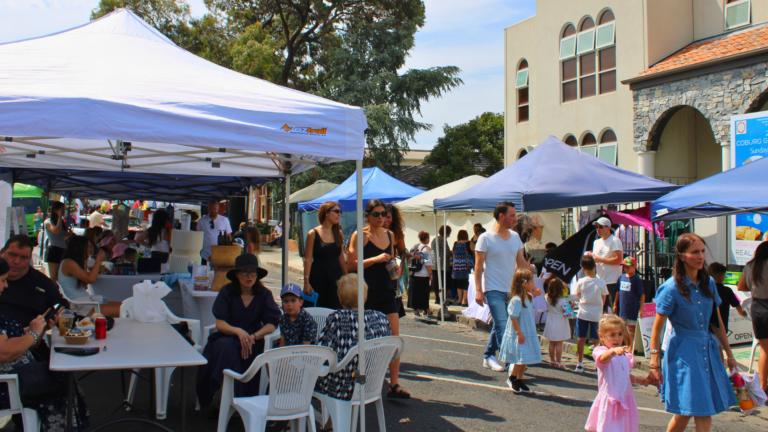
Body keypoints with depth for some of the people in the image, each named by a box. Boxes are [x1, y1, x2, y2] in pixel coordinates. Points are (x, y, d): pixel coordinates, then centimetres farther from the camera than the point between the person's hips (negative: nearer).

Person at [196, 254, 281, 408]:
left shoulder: (264, 294, 0)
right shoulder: (227, 291, -1)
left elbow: (272, 324, -6)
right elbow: (219, 323, -7)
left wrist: (253, 336, -20)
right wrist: (238, 331, -26)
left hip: (253, 342, -1)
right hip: (226, 337, 1)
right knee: (226, 346, -33)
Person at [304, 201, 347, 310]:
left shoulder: (338, 234, 9)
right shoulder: (313, 234, -5)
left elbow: (341, 257, 13)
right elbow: (308, 259, -7)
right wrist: (306, 283, -12)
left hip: (336, 278, 4)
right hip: (318, 278, -4)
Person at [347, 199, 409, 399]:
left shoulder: (389, 235, 13)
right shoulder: (359, 235, -4)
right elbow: (351, 264, -11)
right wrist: (375, 259, -19)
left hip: (387, 292, 5)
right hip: (367, 292, -5)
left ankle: (394, 385, 2)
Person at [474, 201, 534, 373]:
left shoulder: (515, 236, 9)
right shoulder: (486, 238, -8)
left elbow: (522, 262, 13)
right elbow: (478, 265, -8)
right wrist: (478, 290, -14)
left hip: (511, 289, 6)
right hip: (493, 289, -6)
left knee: (498, 325, 13)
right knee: (502, 326, -11)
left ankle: (489, 356, 26)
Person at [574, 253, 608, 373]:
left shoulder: (580, 282, -7)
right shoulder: (601, 282, -9)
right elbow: (603, 301, 2)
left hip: (583, 314, 1)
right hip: (596, 315, -1)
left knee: (581, 338, 10)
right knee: (596, 341, 4)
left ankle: (580, 364, 16)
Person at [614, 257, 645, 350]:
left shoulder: (636, 279, -11)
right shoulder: (622, 277, 5)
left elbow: (642, 295, -11)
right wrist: (615, 304, 16)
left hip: (632, 309, -6)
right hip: (622, 307, 6)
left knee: (631, 329, 3)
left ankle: (631, 348, 14)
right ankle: (628, 346, 31)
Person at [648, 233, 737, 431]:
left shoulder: (708, 283, 5)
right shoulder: (671, 288, -12)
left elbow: (717, 322, 14)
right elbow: (657, 328, -10)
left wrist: (729, 354, 17)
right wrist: (655, 364, -12)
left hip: (707, 350, 5)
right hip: (683, 351, -5)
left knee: (704, 414, 4)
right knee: (685, 413, -2)